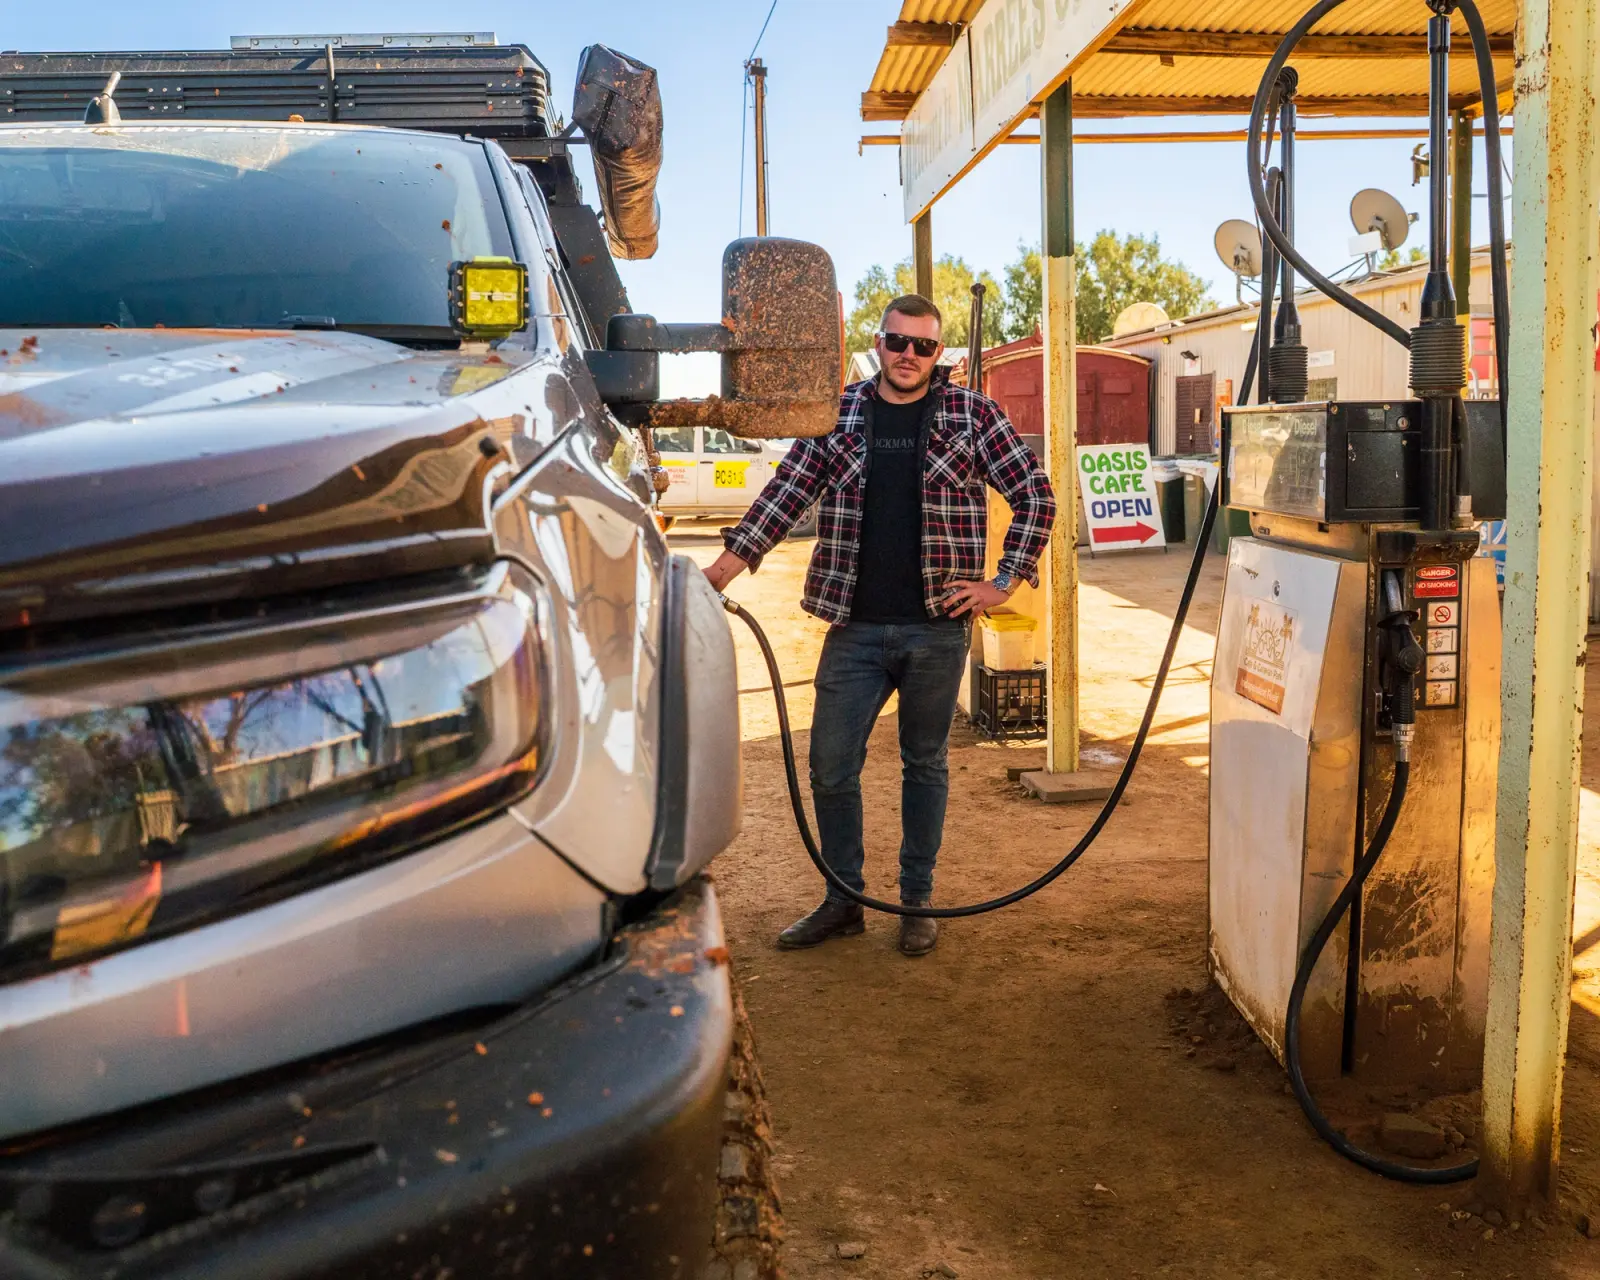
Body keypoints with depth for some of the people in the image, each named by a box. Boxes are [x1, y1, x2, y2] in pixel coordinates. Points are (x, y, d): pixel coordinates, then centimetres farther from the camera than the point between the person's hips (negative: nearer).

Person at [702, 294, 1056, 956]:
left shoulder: (972, 414, 2)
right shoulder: (836, 413, 7)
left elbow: (1035, 493, 4)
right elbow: (784, 495, 4)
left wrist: (1003, 583, -3)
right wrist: (721, 571, -5)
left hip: (938, 628, -1)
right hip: (855, 627, 2)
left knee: (924, 764, 10)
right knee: (830, 766, 4)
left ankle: (916, 902, 25)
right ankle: (843, 901, 22)